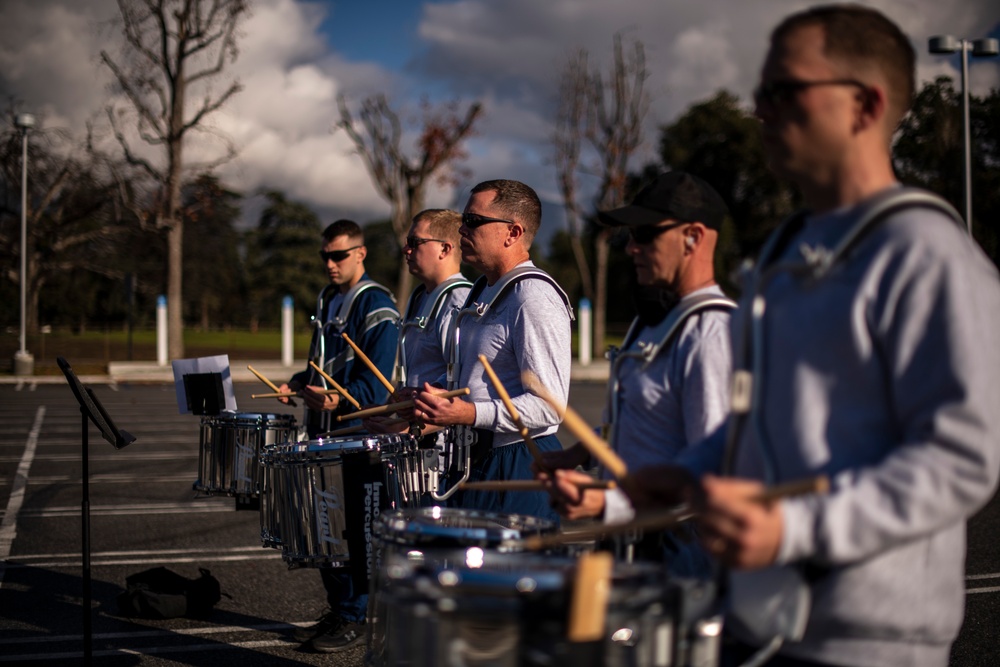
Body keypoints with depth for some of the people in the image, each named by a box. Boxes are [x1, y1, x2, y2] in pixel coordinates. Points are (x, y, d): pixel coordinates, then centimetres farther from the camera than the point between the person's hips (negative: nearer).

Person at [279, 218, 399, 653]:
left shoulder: (376, 307, -11)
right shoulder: (326, 301, 16)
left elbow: (375, 384, -18)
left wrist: (339, 400, -32)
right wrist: (300, 383, 10)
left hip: (358, 431, -9)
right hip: (322, 428, 9)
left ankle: (354, 619, 5)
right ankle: (336, 611, 22)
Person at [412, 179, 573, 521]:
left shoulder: (534, 297, -17)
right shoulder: (482, 291, 16)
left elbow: (548, 406, -24)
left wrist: (468, 414, -31)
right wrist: (429, 393, 14)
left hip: (519, 466, -9)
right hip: (475, 465, 9)